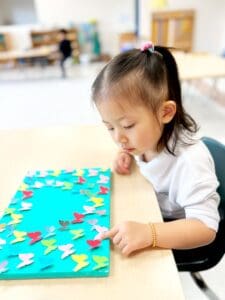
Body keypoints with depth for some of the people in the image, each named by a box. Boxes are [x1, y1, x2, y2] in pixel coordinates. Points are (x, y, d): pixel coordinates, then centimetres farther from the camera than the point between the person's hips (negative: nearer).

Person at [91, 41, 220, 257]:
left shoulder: (188, 160, -36)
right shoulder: (146, 135, -16)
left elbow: (206, 228, -34)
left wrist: (148, 233, -49)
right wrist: (126, 154, -14)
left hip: (177, 237, -5)